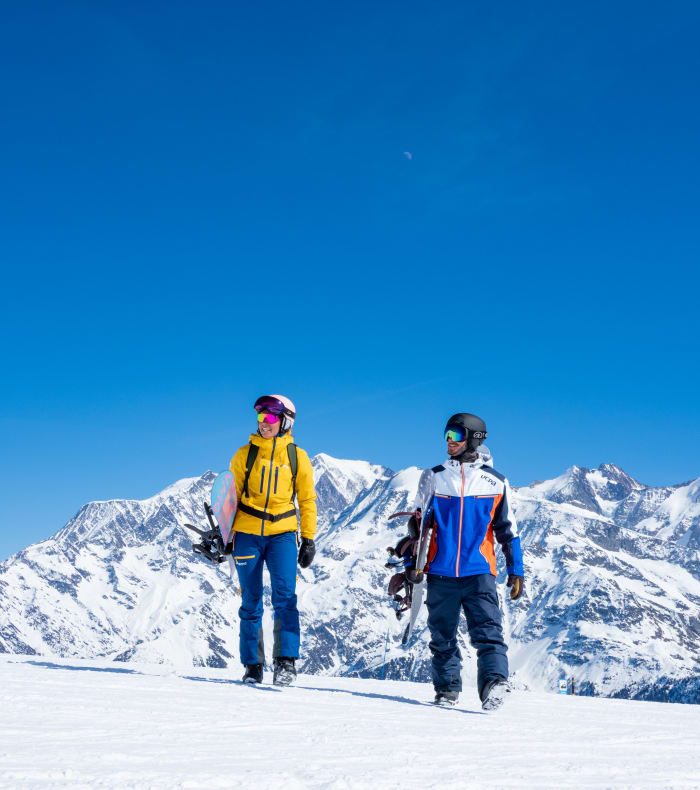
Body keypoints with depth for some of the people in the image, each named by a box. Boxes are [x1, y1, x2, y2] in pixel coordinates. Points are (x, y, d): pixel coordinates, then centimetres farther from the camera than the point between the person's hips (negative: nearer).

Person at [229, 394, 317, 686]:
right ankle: (252, 666, 12)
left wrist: (308, 539, 6)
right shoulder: (245, 454, 4)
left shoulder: (297, 457, 4)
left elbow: (307, 500, 11)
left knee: (285, 595, -15)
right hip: (247, 533, 1)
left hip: (282, 533, -1)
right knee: (250, 602, 4)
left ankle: (286, 661, -10)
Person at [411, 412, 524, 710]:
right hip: (440, 572, 2)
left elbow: (508, 529, 13)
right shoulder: (434, 477, 9)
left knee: (487, 630, -16)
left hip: (479, 571, -2)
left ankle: (494, 682, -25)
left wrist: (515, 570, 9)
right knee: (442, 637, 8)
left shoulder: (495, 482, 7)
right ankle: (447, 690, 19)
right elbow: (419, 522, 12)